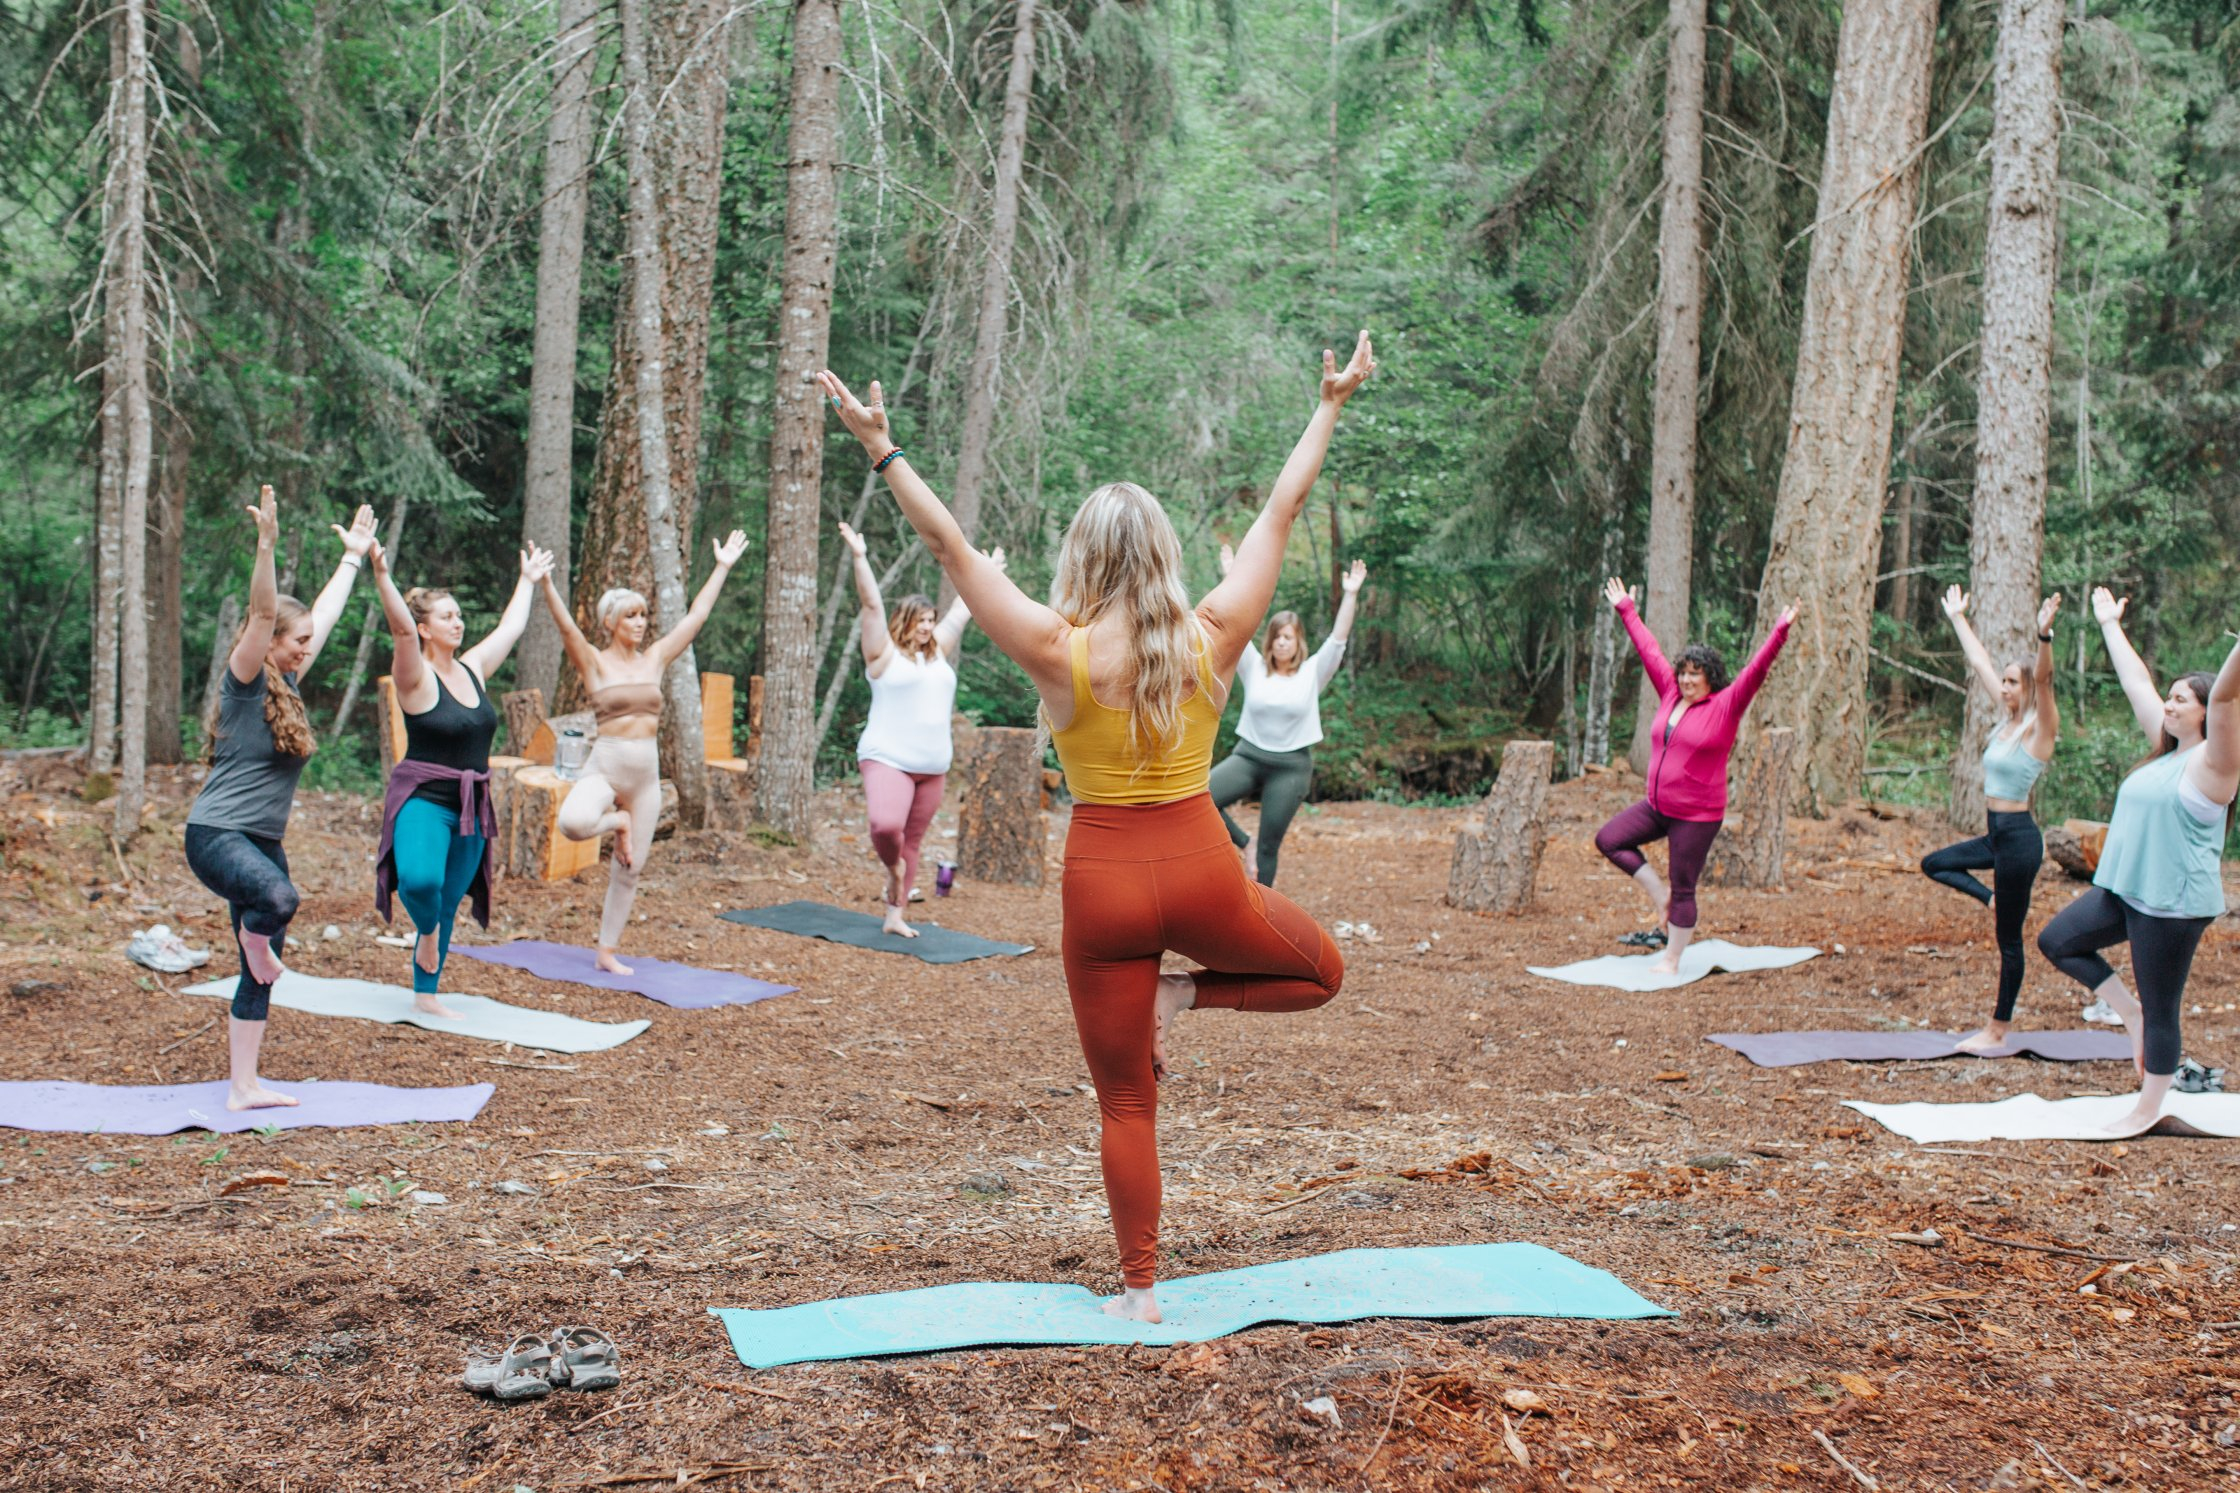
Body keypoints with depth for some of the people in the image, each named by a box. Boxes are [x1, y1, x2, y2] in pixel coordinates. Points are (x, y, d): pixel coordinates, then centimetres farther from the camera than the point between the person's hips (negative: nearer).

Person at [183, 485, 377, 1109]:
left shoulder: (286, 684, 12)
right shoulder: (245, 683, -8)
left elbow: (324, 614, 22)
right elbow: (262, 614, -23)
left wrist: (353, 556, 29)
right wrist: (266, 546, -33)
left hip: (262, 841, 8)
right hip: (217, 834, -8)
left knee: (260, 975, 8)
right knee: (280, 898, -38)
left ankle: (243, 1087, 13)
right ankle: (253, 936, -3)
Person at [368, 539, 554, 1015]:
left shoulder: (472, 667, 9)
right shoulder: (416, 677, -10)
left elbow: (510, 628, 25)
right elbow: (401, 628, -27)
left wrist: (528, 580, 36)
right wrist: (381, 574, -41)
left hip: (472, 807, 7)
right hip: (424, 800, -7)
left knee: (448, 905, 12)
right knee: (420, 881, -32)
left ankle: (426, 994, 24)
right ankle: (427, 932, 1)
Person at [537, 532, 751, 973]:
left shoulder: (654, 659, 8)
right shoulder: (595, 663, -4)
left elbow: (696, 616, 12)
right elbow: (567, 625, -20)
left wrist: (723, 568, 13)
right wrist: (545, 584, -36)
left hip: (646, 773, 4)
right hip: (605, 766, -4)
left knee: (628, 869, 7)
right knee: (573, 823, -35)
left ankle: (607, 951, 21)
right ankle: (615, 821, 1)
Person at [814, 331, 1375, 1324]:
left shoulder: (1059, 650, -11)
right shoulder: (1212, 638, -6)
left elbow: (952, 547, -8)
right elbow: (1281, 514, 4)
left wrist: (882, 452, -1)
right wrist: (1331, 408, 13)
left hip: (1104, 886, 0)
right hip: (1202, 876, 1)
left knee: (1126, 1104, 11)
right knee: (1321, 971, 29)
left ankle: (1139, 1292, 15)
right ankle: (1184, 994, 6)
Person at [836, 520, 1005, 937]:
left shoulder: (937, 652, 14)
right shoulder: (885, 653, -1)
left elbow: (962, 609, 22)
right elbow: (872, 605, -10)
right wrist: (860, 557, -17)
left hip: (933, 765, 6)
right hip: (888, 758, -6)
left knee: (912, 841, 8)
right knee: (886, 825, -27)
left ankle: (895, 916, 16)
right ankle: (893, 869, 6)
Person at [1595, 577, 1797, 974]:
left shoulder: (1725, 705, -9)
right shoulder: (1671, 695, 6)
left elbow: (1756, 669, -19)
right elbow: (1650, 652, 14)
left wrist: (1779, 633, -31)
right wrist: (1626, 611, 22)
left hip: (1697, 815, -7)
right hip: (1656, 806, 7)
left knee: (1683, 890, 1)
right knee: (1608, 839, 2)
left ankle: (1671, 962, 12)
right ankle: (1659, 894, 14)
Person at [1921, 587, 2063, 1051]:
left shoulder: (2039, 729, -12)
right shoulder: (2008, 723, 9)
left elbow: (2044, 678, -31)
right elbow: (1979, 662, 17)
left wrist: (2044, 635, -46)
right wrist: (1957, 618, 25)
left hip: (2019, 838, -8)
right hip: (1995, 834, 8)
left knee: (2008, 938, 1)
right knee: (1933, 865, 21)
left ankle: (1998, 1030, 9)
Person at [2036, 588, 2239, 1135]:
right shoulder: (2165, 749, 11)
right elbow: (2136, 683, 20)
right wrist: (2110, 624, 28)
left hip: (2175, 902, -9)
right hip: (2123, 890, 9)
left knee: (2160, 1009, 2)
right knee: (2056, 941, 8)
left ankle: (2148, 1109, 15)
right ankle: (2130, 1013, 17)